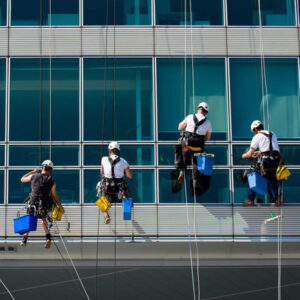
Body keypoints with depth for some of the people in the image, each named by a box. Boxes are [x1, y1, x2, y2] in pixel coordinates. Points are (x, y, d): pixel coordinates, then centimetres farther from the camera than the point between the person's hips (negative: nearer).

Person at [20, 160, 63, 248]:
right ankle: (48, 237, 7)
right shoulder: (52, 181, -5)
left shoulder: (34, 176, -2)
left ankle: (24, 240, 21)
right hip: (45, 207, 0)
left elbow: (22, 179, 17)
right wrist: (60, 207, 6)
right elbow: (55, 196, -6)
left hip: (33, 205, 0)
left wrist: (33, 172, 27)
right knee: (44, 220, 26)